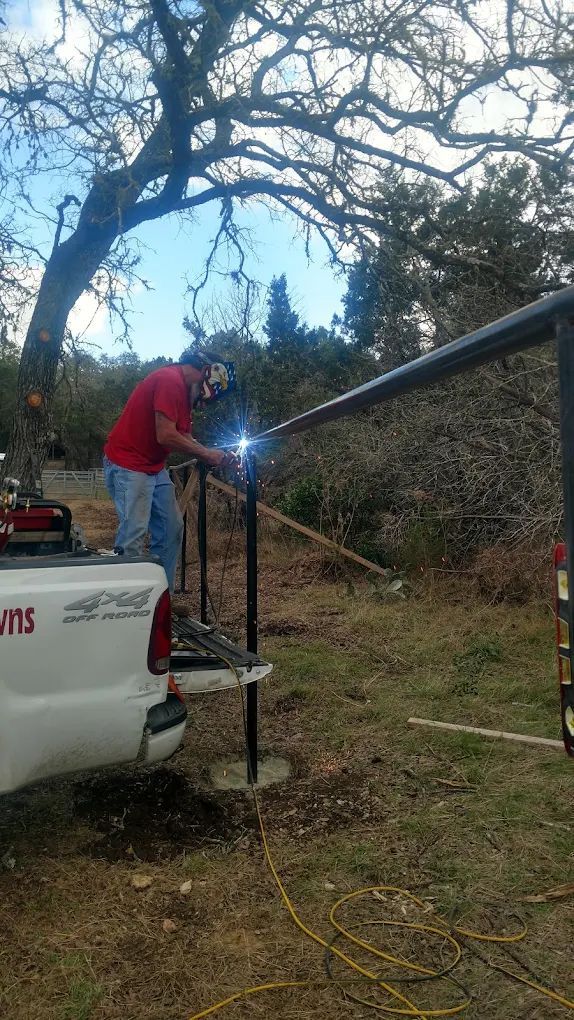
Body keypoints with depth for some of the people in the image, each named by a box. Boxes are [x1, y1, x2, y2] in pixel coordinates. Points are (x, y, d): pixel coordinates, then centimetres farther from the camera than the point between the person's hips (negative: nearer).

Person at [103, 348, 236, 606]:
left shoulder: (185, 389, 12)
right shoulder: (170, 380, -19)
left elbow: (185, 437, 11)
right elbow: (165, 436, -24)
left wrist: (216, 456, -3)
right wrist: (207, 454, -13)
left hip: (155, 468, 10)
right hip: (128, 466, -10)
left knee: (171, 530, 9)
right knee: (134, 534, -13)